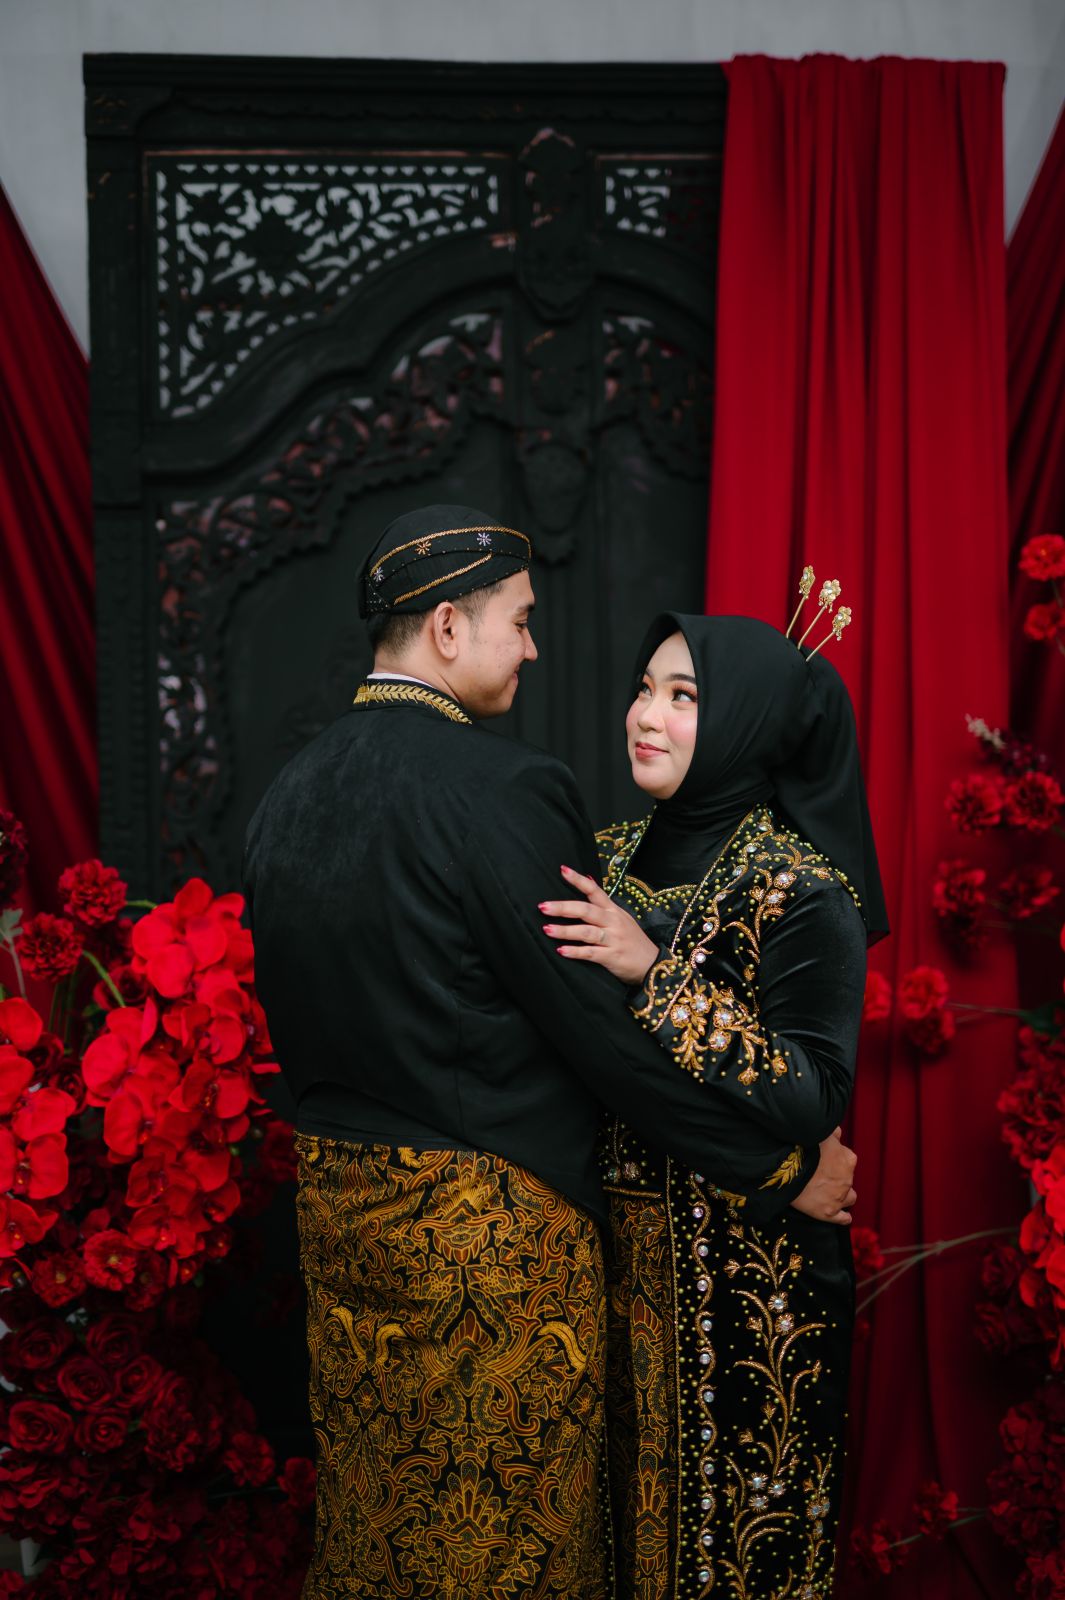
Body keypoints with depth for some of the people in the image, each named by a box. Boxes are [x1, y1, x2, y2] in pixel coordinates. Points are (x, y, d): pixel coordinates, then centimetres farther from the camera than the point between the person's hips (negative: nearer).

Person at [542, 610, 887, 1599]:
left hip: (741, 1278, -6)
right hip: (609, 1251, 6)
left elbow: (813, 1099, -23)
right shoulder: (613, 859, 6)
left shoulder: (801, 892, -14)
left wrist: (661, 980, -26)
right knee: (623, 1494, 16)